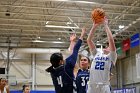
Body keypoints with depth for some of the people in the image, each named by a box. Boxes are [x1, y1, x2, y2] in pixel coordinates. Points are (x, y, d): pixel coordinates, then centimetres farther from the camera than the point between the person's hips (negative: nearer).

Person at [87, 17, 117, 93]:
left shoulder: (111, 56, 8)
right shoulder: (96, 54, 20)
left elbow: (111, 41, -5)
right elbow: (89, 40, 13)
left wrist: (106, 25, -2)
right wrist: (94, 26, 6)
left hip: (104, 86, -4)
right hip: (91, 86, 4)